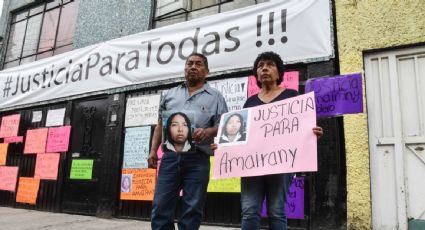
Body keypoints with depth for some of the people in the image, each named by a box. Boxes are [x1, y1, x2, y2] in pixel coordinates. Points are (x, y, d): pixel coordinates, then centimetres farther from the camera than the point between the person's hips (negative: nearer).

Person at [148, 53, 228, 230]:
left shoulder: (215, 97, 10)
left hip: (197, 159, -2)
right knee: (160, 207, 2)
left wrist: (207, 131, -17)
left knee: (192, 210, 3)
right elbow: (160, 125, 19)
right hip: (170, 156, 3)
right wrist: (153, 150, 10)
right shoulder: (171, 94, 20)